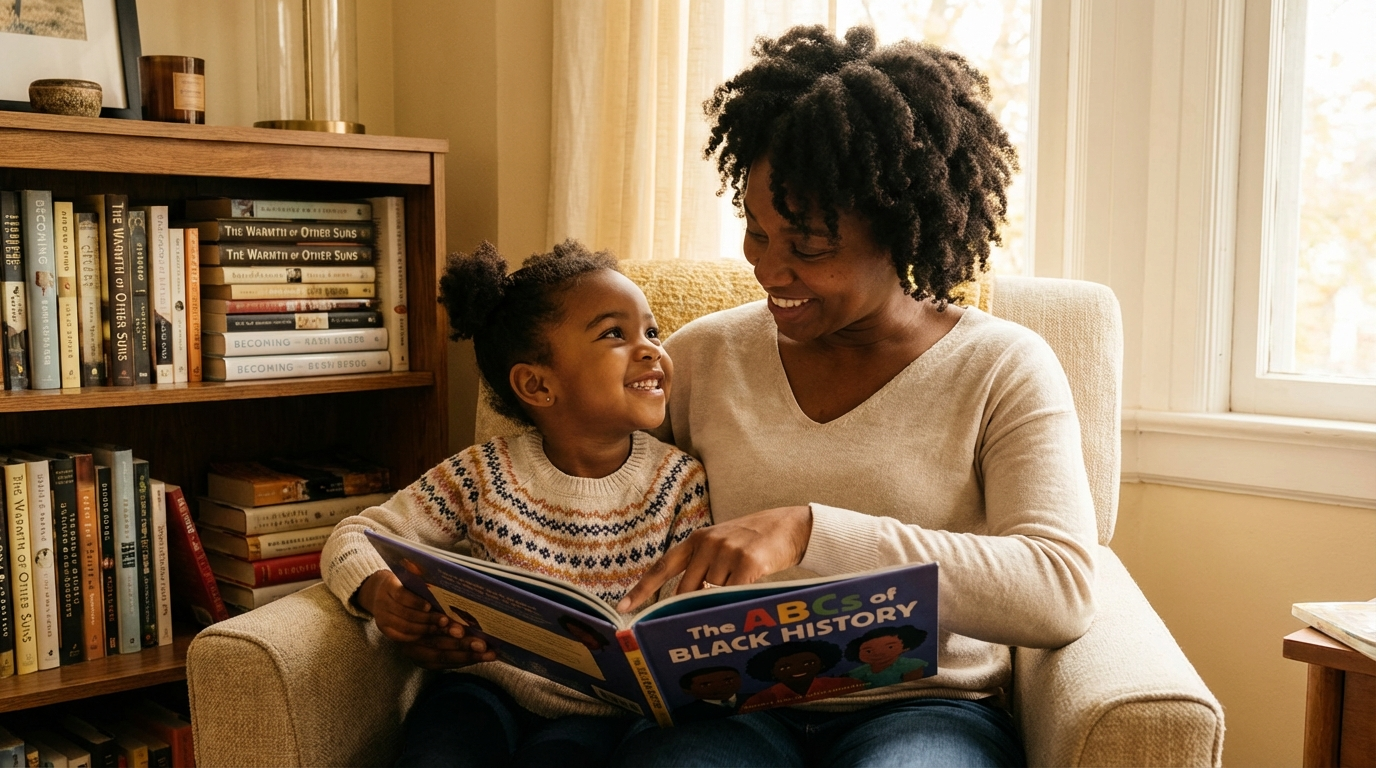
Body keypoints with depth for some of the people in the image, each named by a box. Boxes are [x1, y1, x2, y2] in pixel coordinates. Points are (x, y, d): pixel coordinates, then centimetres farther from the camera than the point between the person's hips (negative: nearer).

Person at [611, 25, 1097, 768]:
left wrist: (810, 531, -22)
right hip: (727, 701, 1)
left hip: (926, 703, -1)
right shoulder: (702, 354, 12)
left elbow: (1062, 593, -13)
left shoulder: (1003, 368, 2)